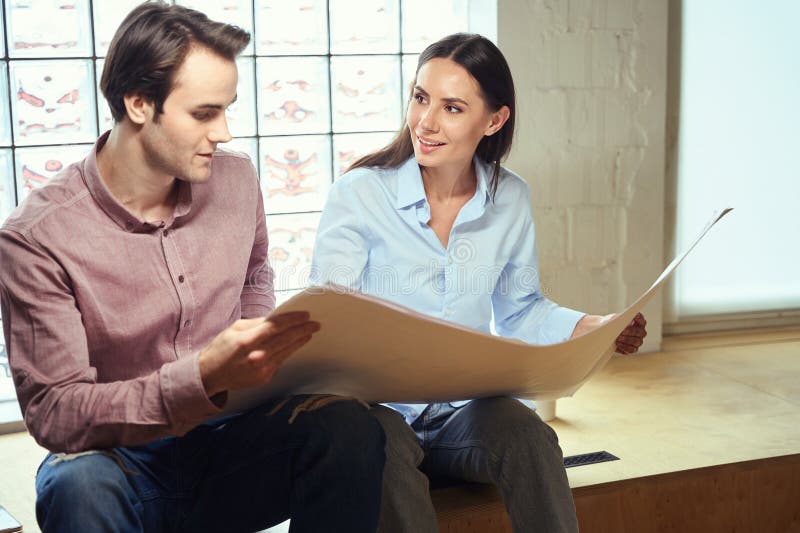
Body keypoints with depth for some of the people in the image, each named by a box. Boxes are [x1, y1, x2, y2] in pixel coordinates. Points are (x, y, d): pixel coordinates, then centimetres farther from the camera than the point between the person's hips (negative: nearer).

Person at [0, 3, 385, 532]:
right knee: (79, 486, -39)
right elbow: (52, 413, -19)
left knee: (347, 425, -27)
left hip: (229, 442, 4)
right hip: (122, 457, -3)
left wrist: (270, 351, 0)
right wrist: (205, 377, -33)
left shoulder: (236, 180, 1)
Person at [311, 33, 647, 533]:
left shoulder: (511, 200, 5)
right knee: (385, 449, -38)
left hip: (468, 409, 3)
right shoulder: (358, 194, -7)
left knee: (527, 432, -31)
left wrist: (592, 326, 0)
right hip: (377, 406, -3)